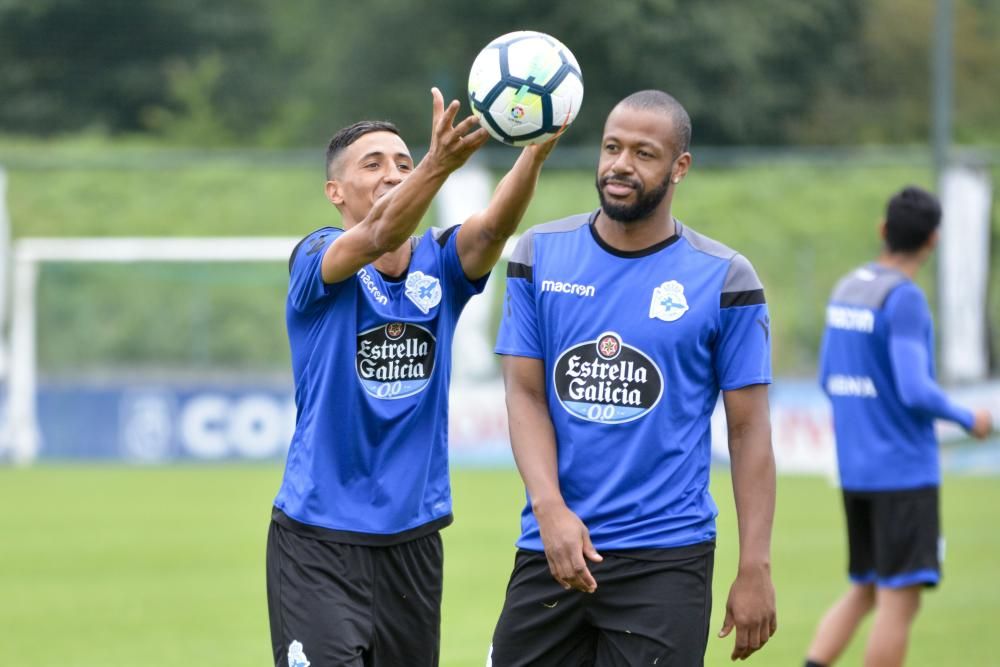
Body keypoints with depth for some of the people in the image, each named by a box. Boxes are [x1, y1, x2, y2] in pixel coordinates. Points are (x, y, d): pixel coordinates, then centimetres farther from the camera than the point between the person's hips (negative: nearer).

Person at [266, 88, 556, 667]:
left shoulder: (440, 264, 4)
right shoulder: (317, 260, -7)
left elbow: (495, 225, -17)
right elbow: (379, 235, -29)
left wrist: (537, 150, -38)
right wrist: (439, 164, -48)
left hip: (414, 541, 5)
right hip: (320, 541, -5)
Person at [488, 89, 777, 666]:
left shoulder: (725, 278, -2)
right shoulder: (541, 255, 6)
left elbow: (749, 430, -1)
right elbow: (526, 393, 3)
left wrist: (755, 569, -7)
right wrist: (550, 508, -14)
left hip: (666, 559, -3)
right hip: (550, 548, 3)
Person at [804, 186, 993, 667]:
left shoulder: (846, 288, 9)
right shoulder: (904, 299, -15)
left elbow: (828, 379, 17)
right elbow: (915, 390, -21)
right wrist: (969, 420, -5)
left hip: (855, 470, 8)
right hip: (904, 471, -8)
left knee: (862, 592, 15)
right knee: (900, 600, -3)